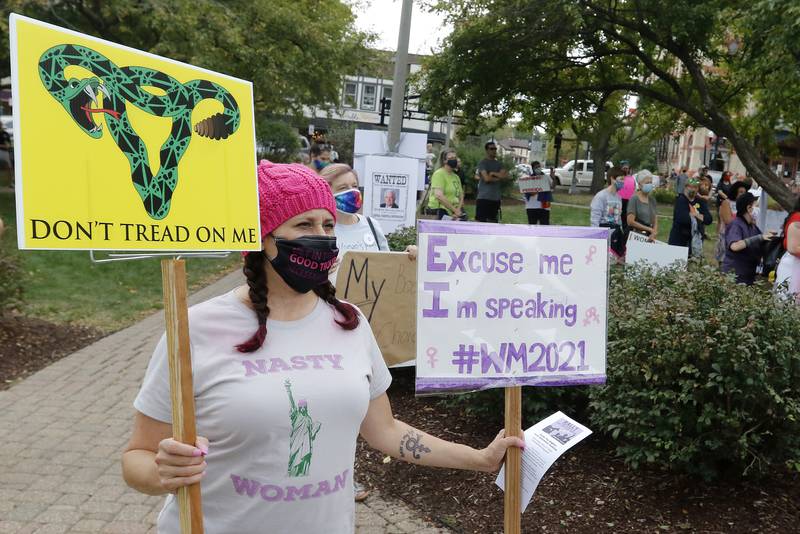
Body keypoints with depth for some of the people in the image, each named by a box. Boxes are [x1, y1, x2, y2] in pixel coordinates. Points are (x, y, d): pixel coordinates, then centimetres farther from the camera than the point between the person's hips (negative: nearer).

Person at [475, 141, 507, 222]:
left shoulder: (498, 163, 17)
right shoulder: (483, 163, -1)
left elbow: (505, 175, 1)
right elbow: (487, 178, -13)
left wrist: (493, 173, -6)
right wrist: (498, 177, 0)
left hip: (496, 198, 6)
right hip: (484, 197, -6)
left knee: (493, 222, 6)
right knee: (481, 221, -9)